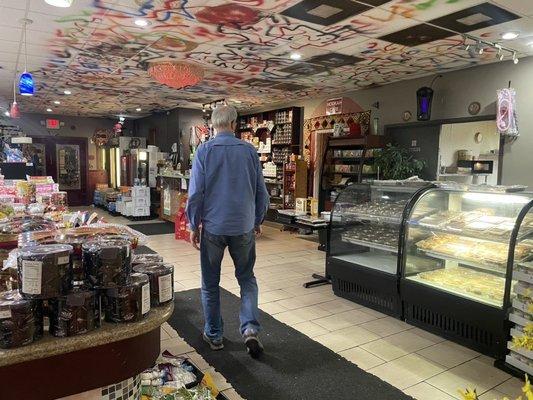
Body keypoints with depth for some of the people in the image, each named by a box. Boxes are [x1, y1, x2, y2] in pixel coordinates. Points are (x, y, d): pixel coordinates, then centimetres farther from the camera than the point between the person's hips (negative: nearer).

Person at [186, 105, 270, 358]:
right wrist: (257, 221, 16)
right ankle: (250, 328, 2)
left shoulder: (204, 151, -7)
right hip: (244, 227, 2)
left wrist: (194, 226, 2)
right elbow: (261, 192, 4)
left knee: (210, 283, 14)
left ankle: (214, 335, 25)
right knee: (247, 279, 17)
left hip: (213, 227, -1)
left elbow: (195, 193, -9)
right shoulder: (249, 151, -1)